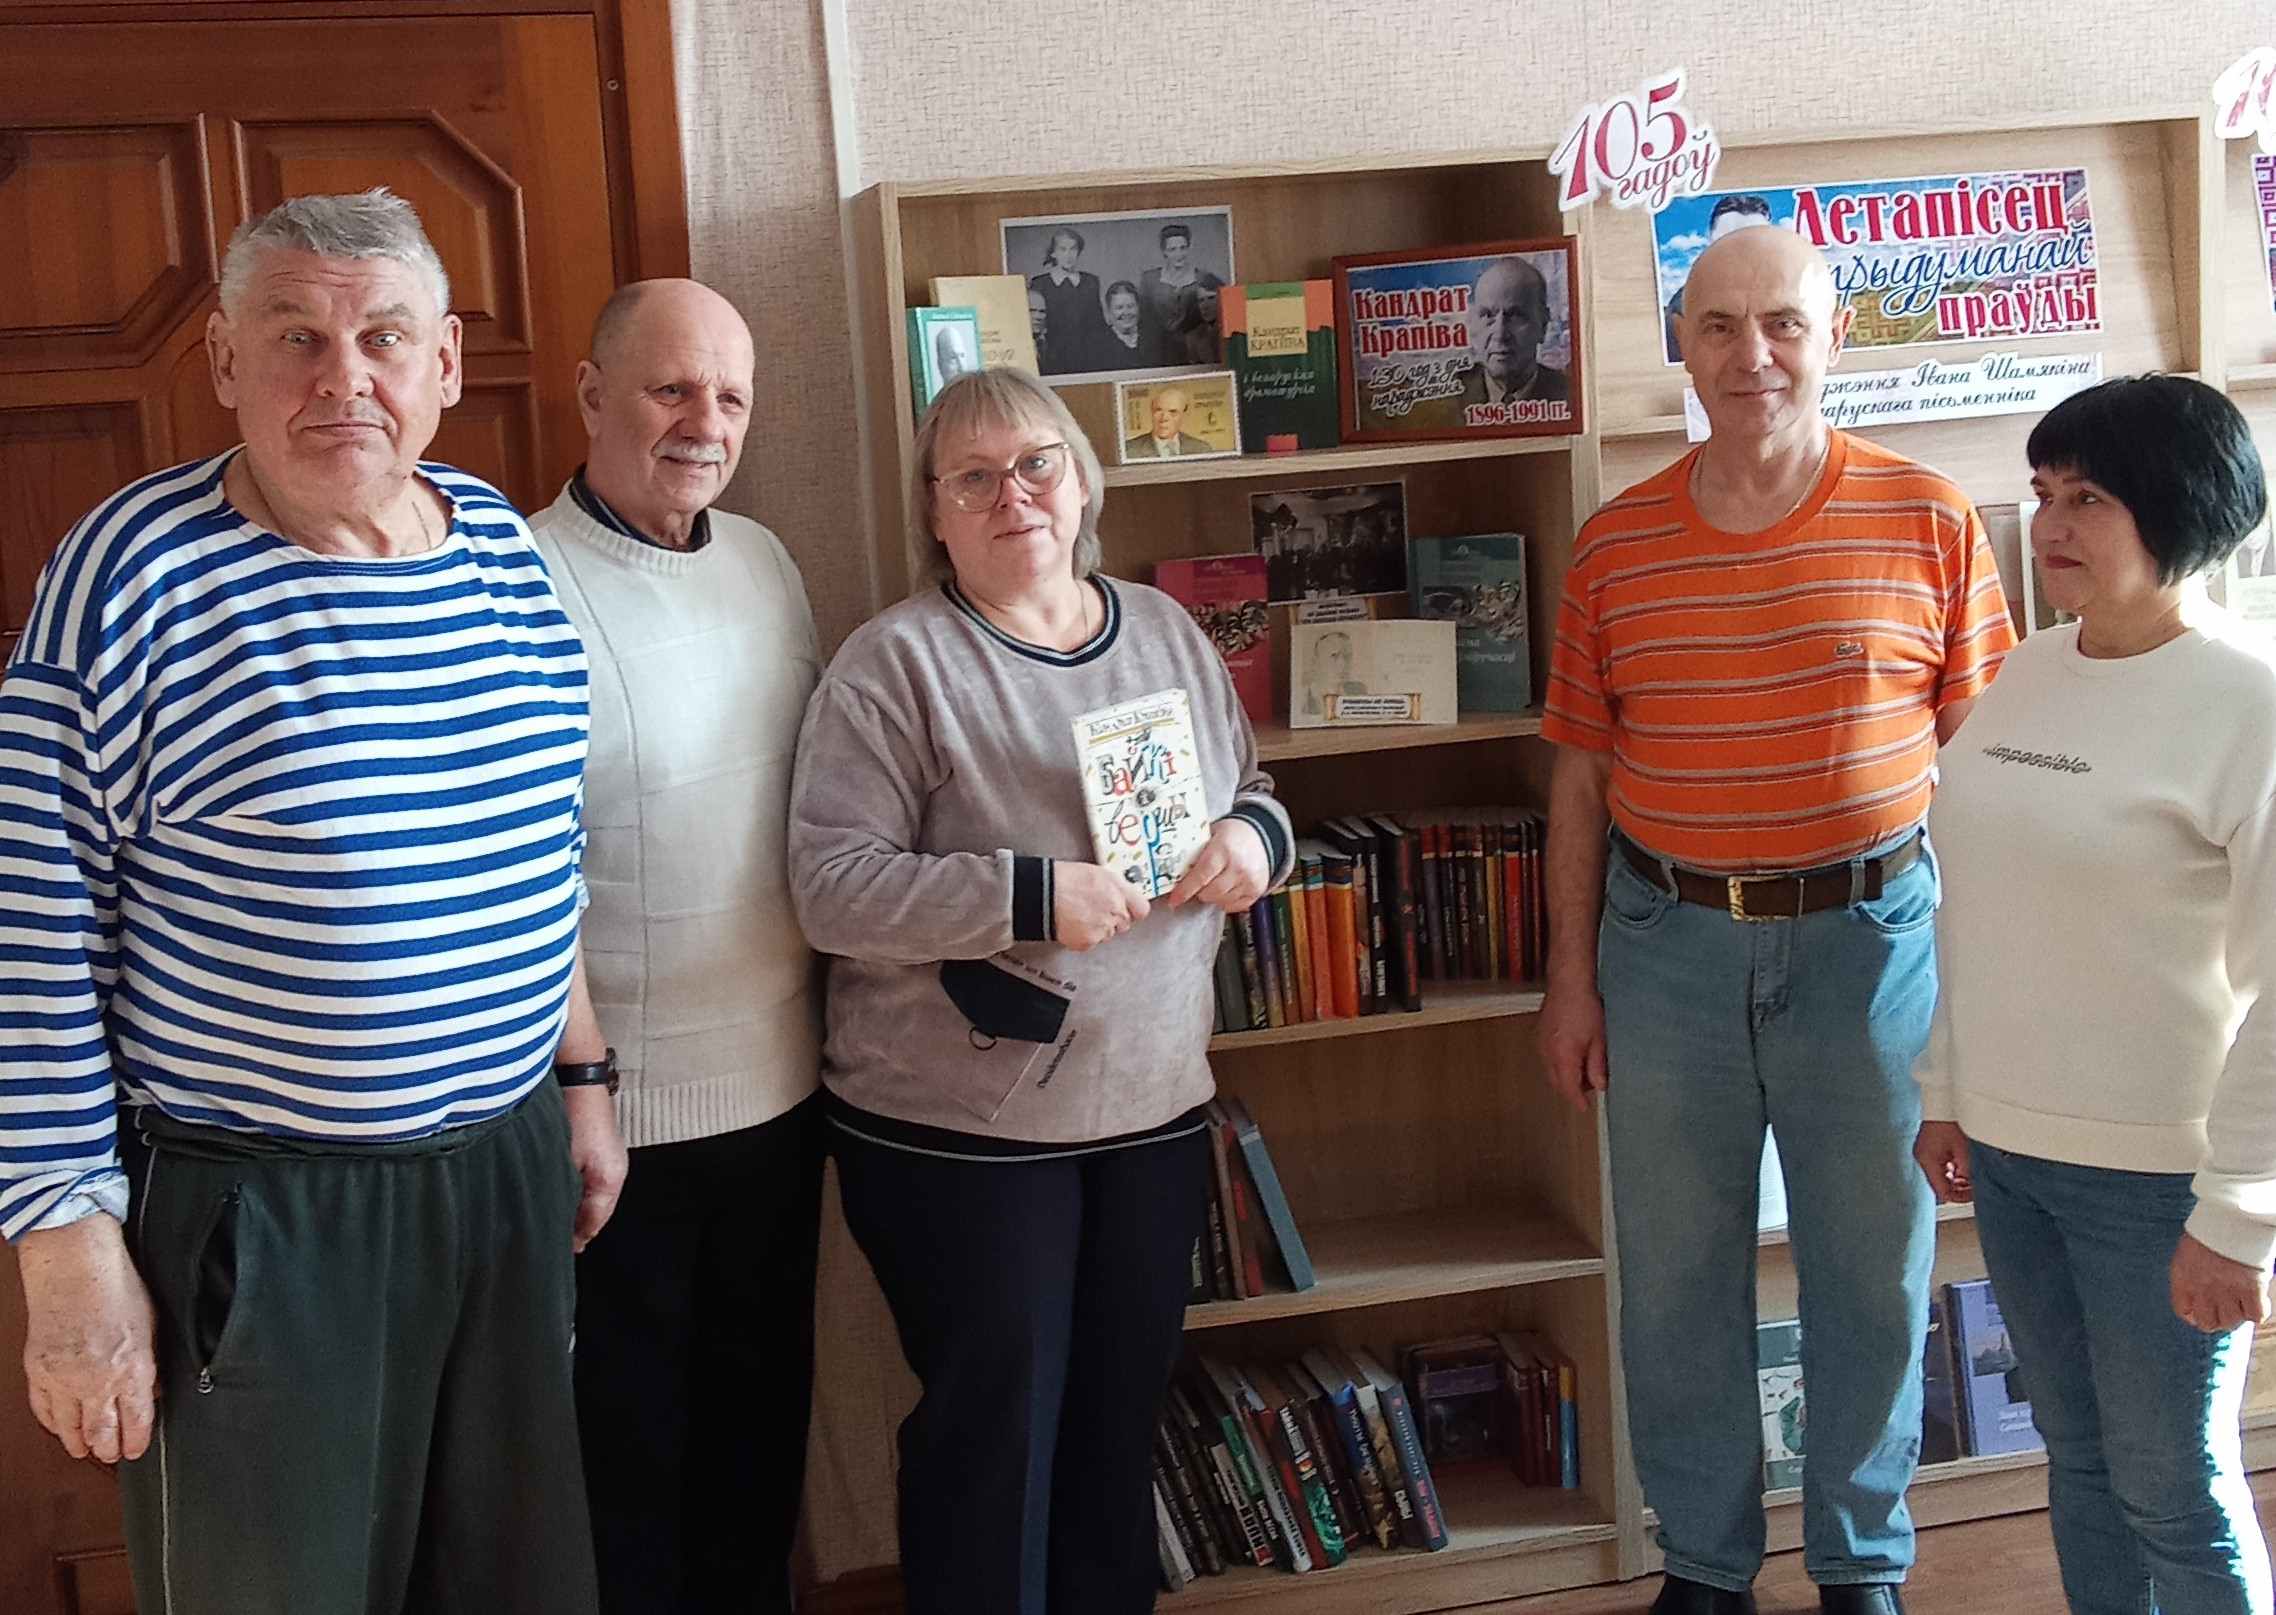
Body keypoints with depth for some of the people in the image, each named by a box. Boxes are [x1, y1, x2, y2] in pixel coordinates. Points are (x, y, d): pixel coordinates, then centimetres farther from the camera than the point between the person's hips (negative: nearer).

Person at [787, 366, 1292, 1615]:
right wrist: (1030, 899, -25)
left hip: (1155, 1110, 6)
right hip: (960, 1133, -5)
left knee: (1121, 1419, 18)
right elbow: (833, 888, -17)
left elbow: (1250, 794, 18)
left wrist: (1254, 837, -6)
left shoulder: (1168, 633, 8)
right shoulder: (895, 664, -11)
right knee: (995, 1433, 5)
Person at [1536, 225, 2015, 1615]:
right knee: (1676, 1275, 11)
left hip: (1868, 937, -1)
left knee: (1872, 1270, 10)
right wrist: (1572, 976, 5)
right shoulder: (1616, 545, 1)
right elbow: (1582, 774, 6)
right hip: (1666, 944, 2)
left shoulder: (1930, 524, -3)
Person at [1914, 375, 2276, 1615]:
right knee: (2076, 1453, 19)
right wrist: (1946, 1092, 15)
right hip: (2008, 1144, 6)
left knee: (2172, 1489, 6)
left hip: (2157, 1168, -6)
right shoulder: (2026, 674, 6)